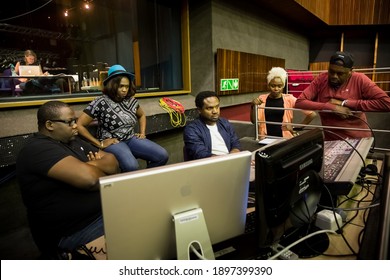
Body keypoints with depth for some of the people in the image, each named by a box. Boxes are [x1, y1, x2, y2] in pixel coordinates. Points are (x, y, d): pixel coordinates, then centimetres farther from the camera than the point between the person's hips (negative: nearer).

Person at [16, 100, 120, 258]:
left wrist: (95, 165, -15)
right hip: (78, 229, -9)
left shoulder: (73, 141, 11)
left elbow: (113, 162, 7)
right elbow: (89, 178, -31)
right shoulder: (38, 149, -18)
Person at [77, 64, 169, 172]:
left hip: (132, 138, 6)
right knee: (131, 166, -35)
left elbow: (142, 115, 28)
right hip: (112, 142, -5)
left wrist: (142, 133, 13)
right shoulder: (101, 103, -10)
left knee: (163, 155, -12)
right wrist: (99, 144, -11)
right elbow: (79, 125, -11)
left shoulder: (131, 100, 6)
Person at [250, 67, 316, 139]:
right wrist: (253, 106, -16)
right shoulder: (262, 99, 3)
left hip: (285, 139, -1)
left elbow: (312, 114, 1)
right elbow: (254, 121, -3)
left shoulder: (289, 99, -1)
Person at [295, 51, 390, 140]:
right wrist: (332, 107, -18)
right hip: (332, 140, 2)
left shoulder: (359, 80, -6)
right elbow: (299, 102, -11)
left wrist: (344, 103, -16)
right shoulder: (321, 79, -3)